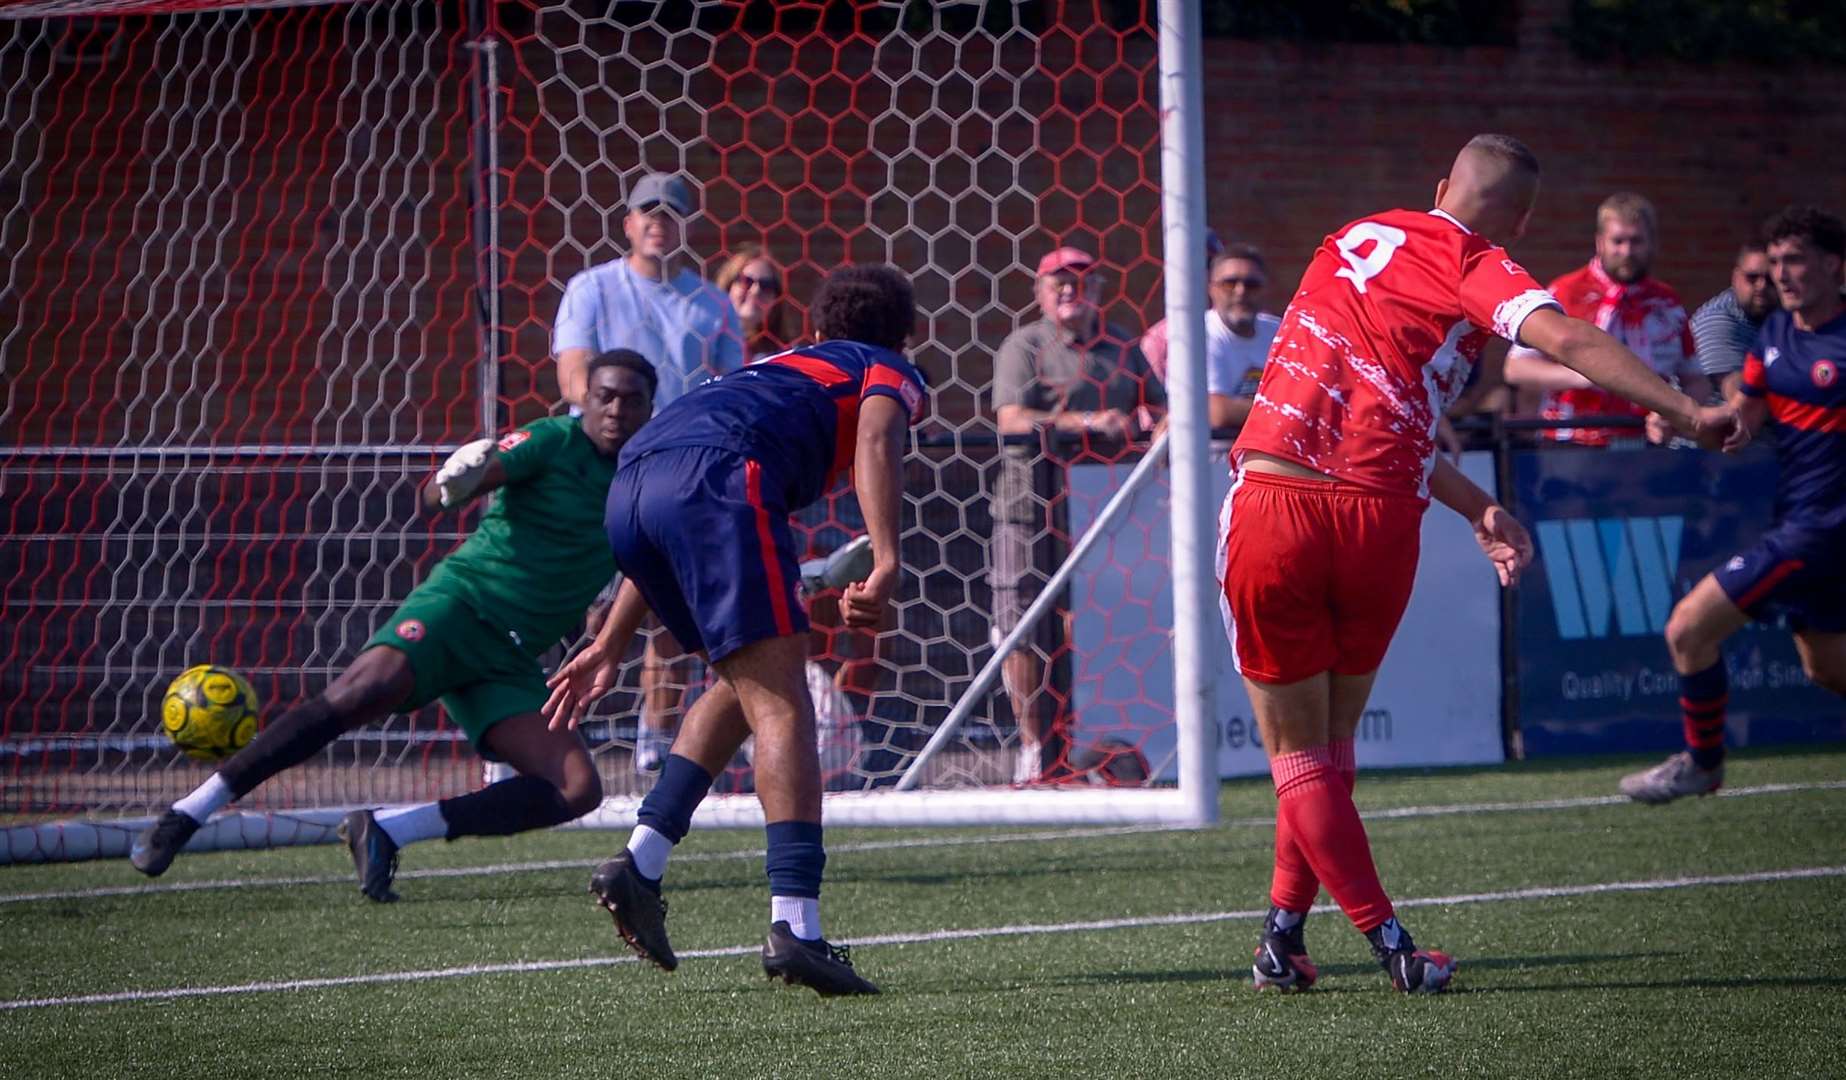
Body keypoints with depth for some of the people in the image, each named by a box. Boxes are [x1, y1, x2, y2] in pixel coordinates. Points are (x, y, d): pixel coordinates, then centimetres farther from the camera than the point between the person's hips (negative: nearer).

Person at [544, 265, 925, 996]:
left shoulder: (776, 369, 42)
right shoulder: (889, 372, 25)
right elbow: (876, 437, -2)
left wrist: (610, 646, 41)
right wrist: (885, 566, -15)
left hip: (630, 488, 7)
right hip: (719, 477, -7)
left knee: (745, 687, 22)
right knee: (781, 704, -8)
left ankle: (641, 861, 12)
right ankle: (794, 925, -19)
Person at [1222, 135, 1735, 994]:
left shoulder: (1354, 240, 20)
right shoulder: (1476, 270, 3)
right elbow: (1563, 338, -17)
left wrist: (1475, 507, 23)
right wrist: (1688, 413, -18)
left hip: (1271, 507, 2)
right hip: (1377, 517, -2)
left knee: (1298, 755, 10)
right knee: (1332, 744, 20)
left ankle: (1386, 939, 0)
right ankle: (1285, 929, 21)